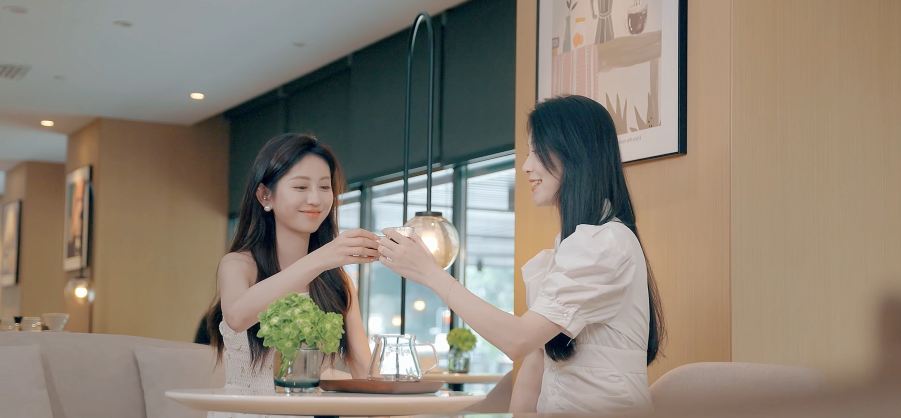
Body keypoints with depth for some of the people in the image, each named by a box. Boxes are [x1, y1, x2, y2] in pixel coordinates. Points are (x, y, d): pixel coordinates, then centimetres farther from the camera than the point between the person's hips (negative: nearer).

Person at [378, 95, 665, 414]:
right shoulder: (578, 241, 17)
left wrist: (430, 274, -12)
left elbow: (518, 340, -18)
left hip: (603, 409, -8)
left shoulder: (607, 243, -12)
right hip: (559, 407, 8)